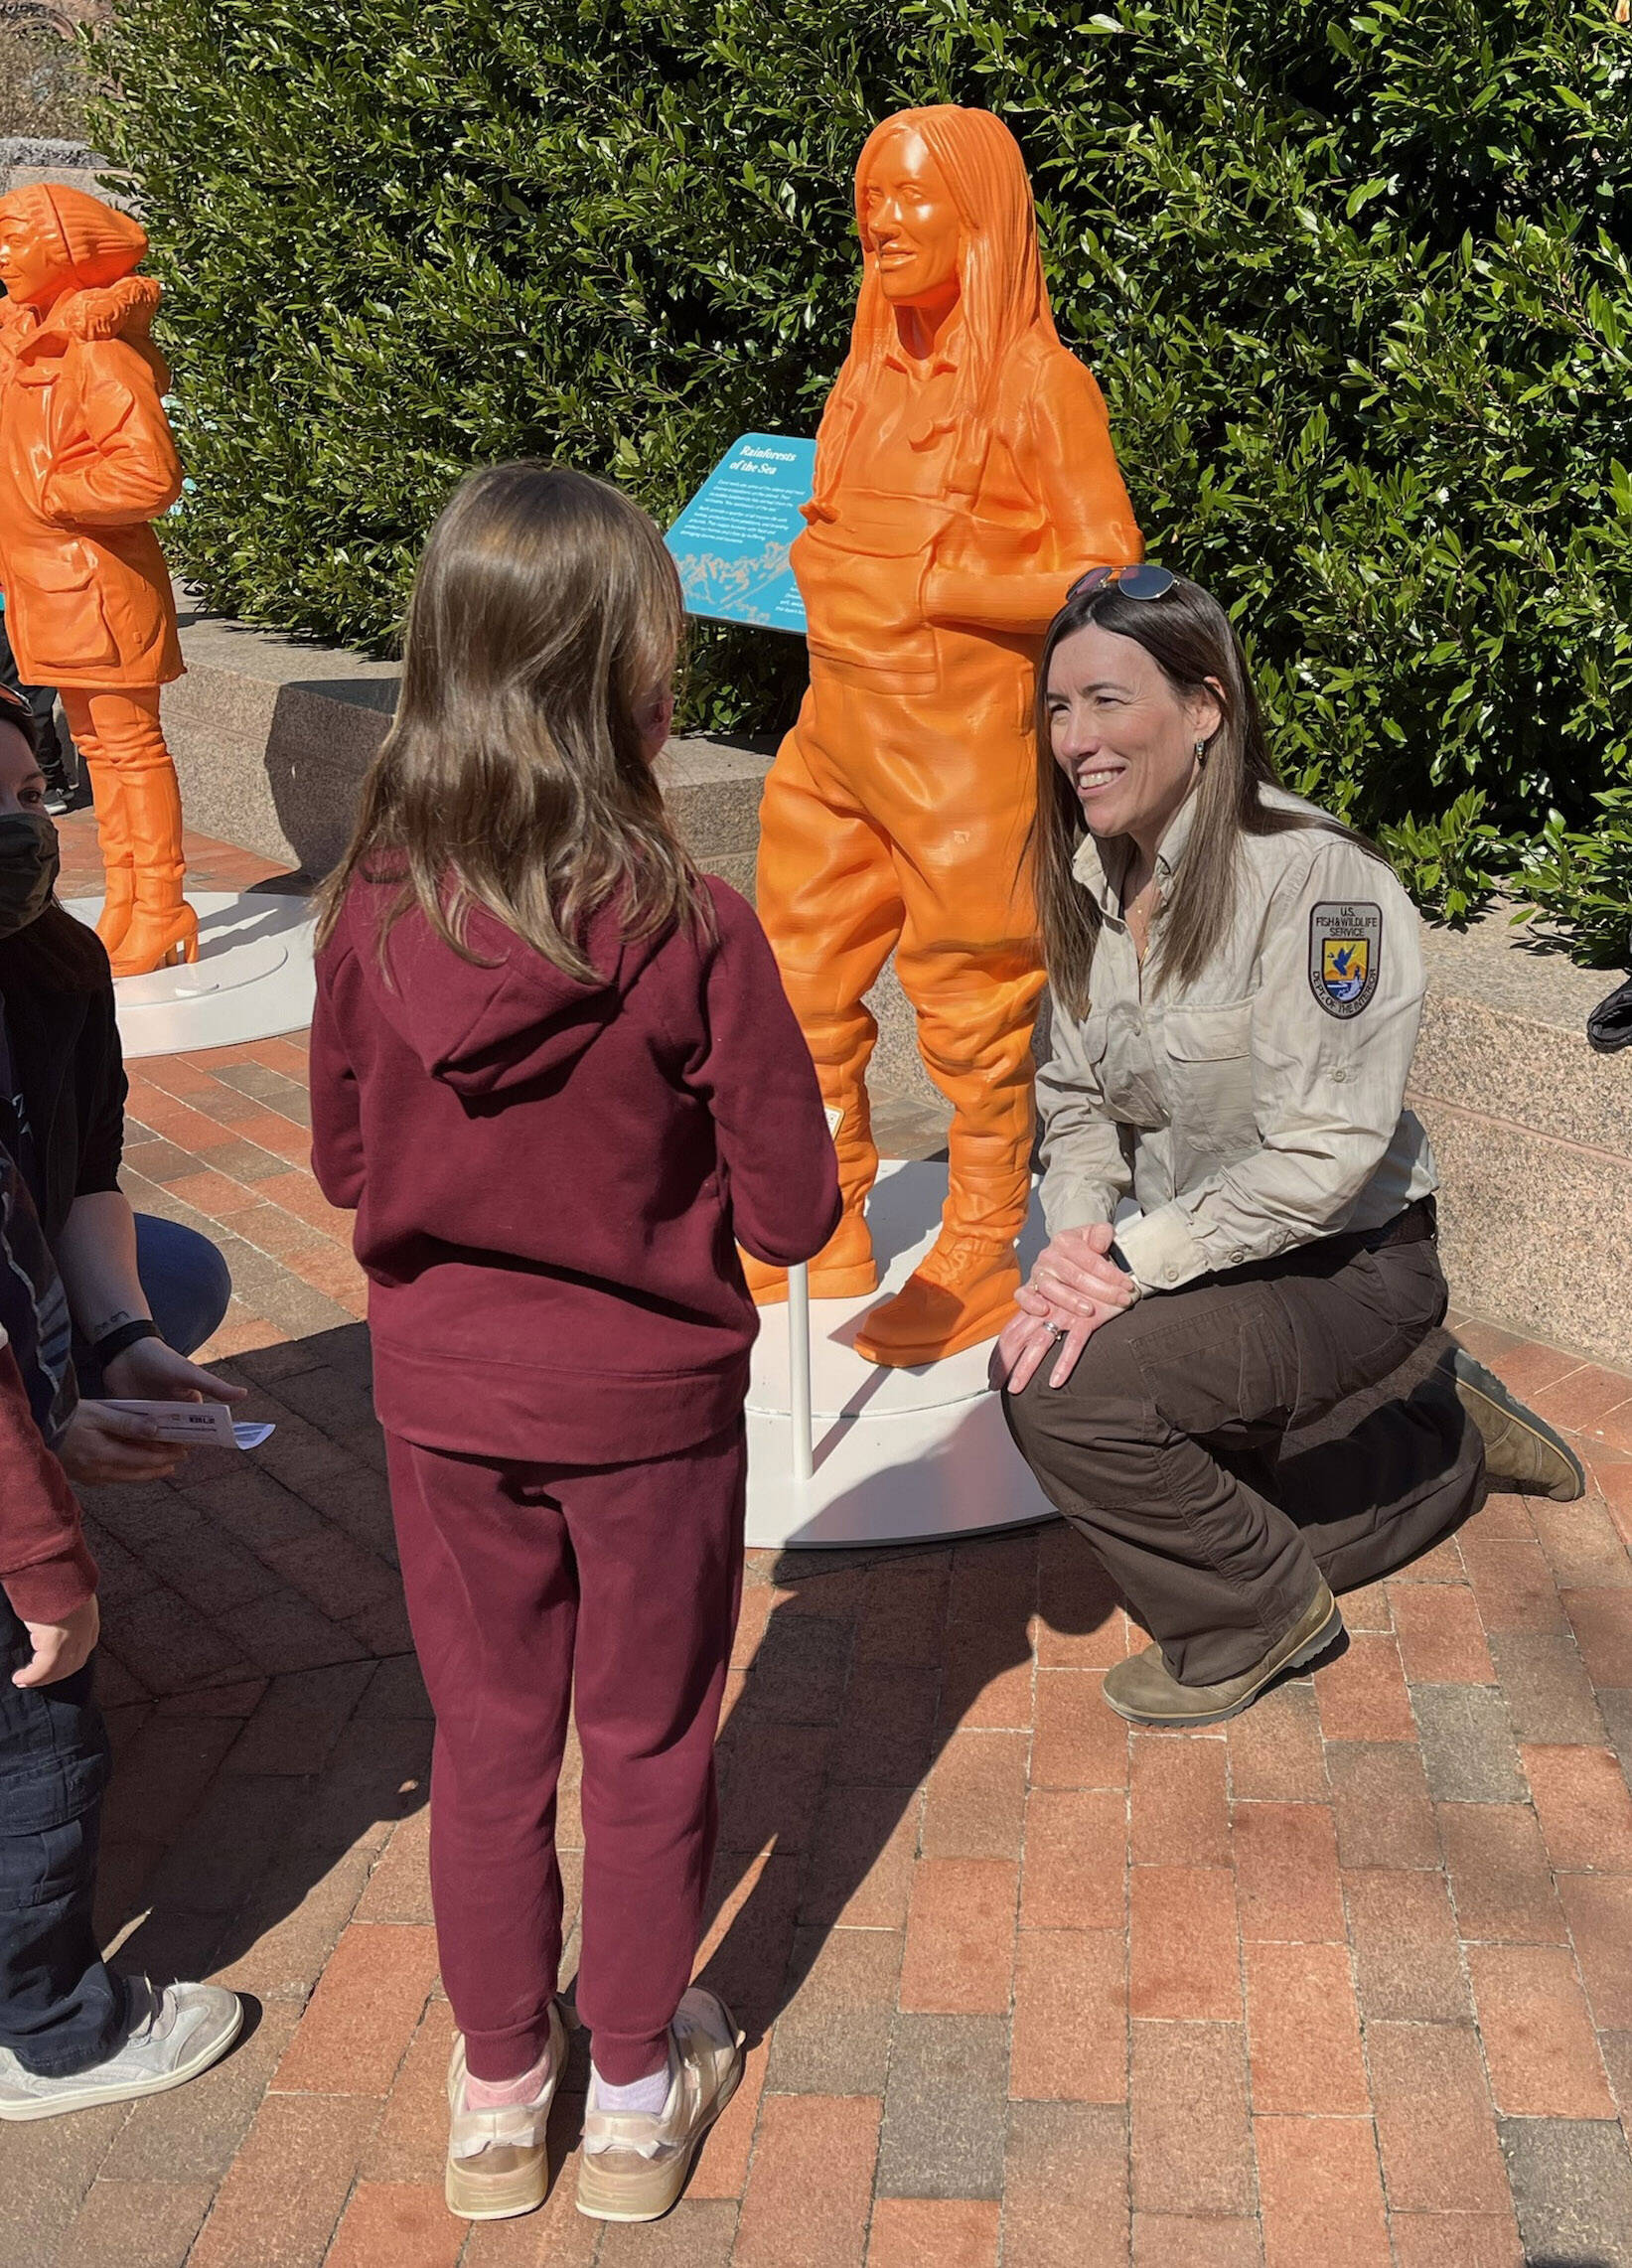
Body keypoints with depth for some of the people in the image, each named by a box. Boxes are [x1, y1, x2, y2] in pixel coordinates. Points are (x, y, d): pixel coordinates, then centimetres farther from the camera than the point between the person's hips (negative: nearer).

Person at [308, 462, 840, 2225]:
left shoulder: (370, 914, -14)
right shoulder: (691, 932, -23)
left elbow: (344, 1165, 1)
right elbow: (791, 1212, -15)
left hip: (444, 1399, 3)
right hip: (644, 1402, -2)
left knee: (485, 1743, 20)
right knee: (646, 1747, 18)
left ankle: (494, 2096, 38)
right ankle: (636, 2094, 37)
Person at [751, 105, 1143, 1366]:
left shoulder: (1041, 384, -10)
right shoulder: (874, 373, 10)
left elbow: (1110, 580, -12)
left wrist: (931, 585, -18)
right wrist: (817, 565, 3)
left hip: (963, 753, -7)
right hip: (835, 734, 8)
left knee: (974, 1022, 4)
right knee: (801, 991, 14)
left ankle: (978, 1267, 21)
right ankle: (830, 1237, 31)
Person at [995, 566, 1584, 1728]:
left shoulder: (1315, 876, -25)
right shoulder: (1094, 881, 0)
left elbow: (1323, 1153, -28)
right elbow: (1079, 1104, 4)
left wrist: (1134, 1260, -27)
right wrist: (1077, 1237, -15)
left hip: (1344, 1269, -8)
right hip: (1202, 1259, 8)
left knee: (1065, 1384, -28)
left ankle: (1259, 1615, -2)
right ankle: (1447, 1441, 39)